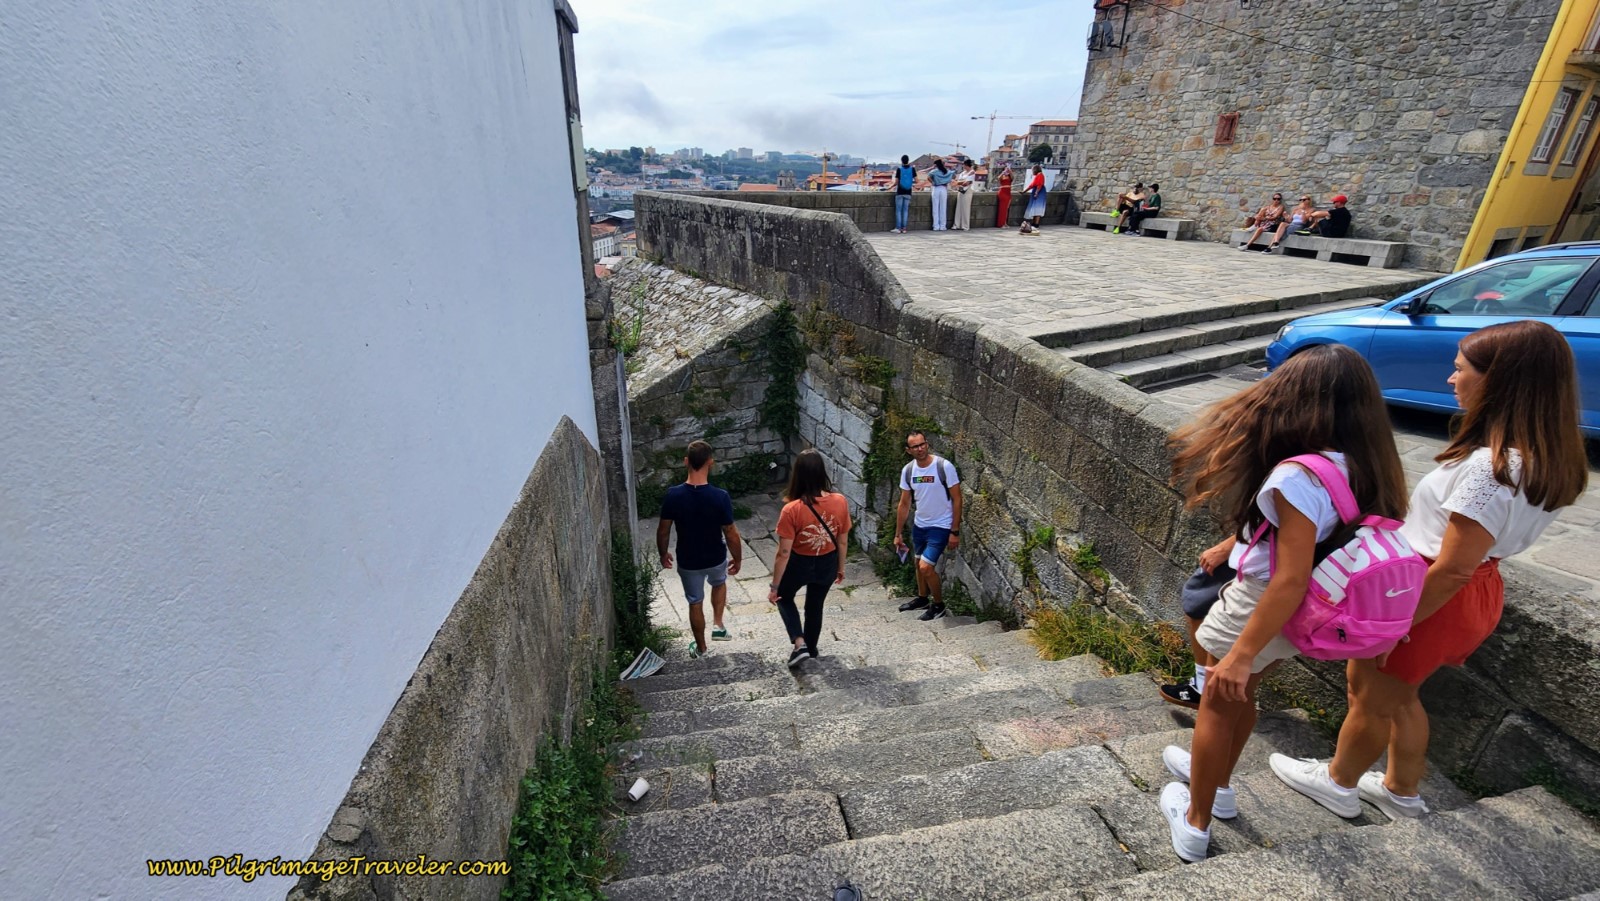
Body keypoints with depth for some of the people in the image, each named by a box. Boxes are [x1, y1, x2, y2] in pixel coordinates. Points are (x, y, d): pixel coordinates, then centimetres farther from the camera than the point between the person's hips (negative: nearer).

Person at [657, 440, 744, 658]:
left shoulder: (673, 495, -21)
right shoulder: (720, 497, -25)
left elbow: (663, 531, -8)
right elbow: (731, 534, -16)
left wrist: (663, 554, 11)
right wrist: (737, 559, 2)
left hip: (688, 561, 1)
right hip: (716, 558, -1)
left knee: (695, 603, 23)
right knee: (719, 583, 35)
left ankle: (700, 648, 40)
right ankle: (718, 625, 33)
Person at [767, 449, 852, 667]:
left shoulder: (791, 510, -28)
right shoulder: (840, 502, -17)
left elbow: (784, 553, -21)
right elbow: (843, 541, -4)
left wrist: (774, 586, -9)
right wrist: (841, 567, 14)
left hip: (799, 564, -3)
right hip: (827, 564, 3)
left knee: (784, 598, 28)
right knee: (815, 605, 28)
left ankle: (799, 643, 15)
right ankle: (810, 648, 47)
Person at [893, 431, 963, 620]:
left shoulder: (944, 466, -21)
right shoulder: (908, 470, -6)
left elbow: (957, 500, -14)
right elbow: (904, 504, 4)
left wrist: (955, 532, -15)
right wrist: (898, 533, 7)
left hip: (940, 527, -6)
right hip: (919, 525, 6)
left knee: (926, 567, -11)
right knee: (919, 563, 21)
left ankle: (939, 605, 13)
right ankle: (922, 598, 45)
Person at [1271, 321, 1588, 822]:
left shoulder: (1490, 467, -29)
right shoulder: (1544, 457, 0)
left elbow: (1453, 569, -26)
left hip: (1432, 596, -8)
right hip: (1479, 594, 8)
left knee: (1370, 695, 14)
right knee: (1398, 696, 26)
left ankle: (1338, 782, 36)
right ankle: (1402, 791, 46)